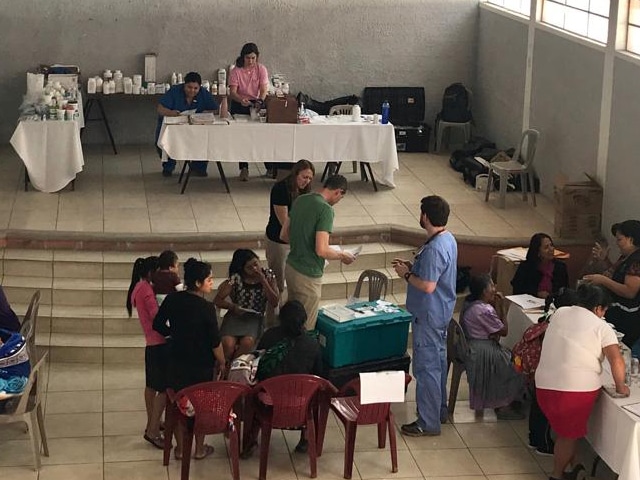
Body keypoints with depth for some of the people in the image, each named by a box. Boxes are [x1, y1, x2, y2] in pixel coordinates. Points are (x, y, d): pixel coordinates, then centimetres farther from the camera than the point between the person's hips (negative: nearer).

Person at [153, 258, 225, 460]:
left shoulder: (172, 299, -7)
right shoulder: (206, 308, -21)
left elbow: (158, 325, 1)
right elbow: (215, 341, -17)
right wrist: (221, 362, -2)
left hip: (177, 362, 4)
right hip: (201, 365, -4)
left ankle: (180, 448, 27)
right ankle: (200, 449, 25)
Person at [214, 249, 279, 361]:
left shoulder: (268, 276, 1)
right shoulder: (236, 278, -5)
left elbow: (274, 303, -6)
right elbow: (217, 300, 0)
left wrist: (263, 281, -14)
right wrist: (233, 306, -19)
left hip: (255, 318, 1)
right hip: (236, 315, -1)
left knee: (247, 343, -32)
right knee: (227, 344, -30)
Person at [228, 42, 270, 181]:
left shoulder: (261, 69, -4)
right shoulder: (236, 71, -8)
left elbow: (264, 89, -11)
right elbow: (232, 92, -16)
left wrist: (260, 101, -32)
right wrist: (241, 100, -37)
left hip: (257, 103, 1)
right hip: (239, 105, 0)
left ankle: (270, 167, 4)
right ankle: (243, 168, 3)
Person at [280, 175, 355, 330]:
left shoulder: (299, 200, 4)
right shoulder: (326, 209, -20)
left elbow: (284, 235, 12)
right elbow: (322, 251, -26)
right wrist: (342, 255, -9)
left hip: (290, 268, 8)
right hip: (307, 276, -8)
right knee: (305, 329, 5)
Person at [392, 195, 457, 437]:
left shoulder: (434, 248, -27)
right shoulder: (448, 238, 5)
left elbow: (427, 286, -29)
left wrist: (406, 274, -14)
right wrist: (412, 266, 10)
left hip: (429, 315, -11)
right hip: (441, 311, 11)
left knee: (426, 367, -2)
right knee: (438, 360, 21)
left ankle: (428, 422, 5)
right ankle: (439, 410, 34)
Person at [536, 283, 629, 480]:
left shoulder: (559, 313, 10)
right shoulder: (601, 327, -5)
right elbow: (616, 360, -14)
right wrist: (620, 386, -2)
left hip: (544, 384, 5)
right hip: (578, 388, -4)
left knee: (564, 429, 24)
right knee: (569, 434, 15)